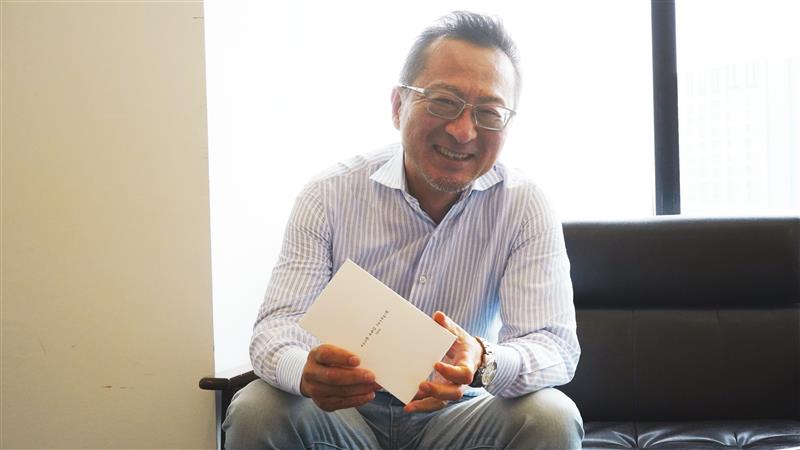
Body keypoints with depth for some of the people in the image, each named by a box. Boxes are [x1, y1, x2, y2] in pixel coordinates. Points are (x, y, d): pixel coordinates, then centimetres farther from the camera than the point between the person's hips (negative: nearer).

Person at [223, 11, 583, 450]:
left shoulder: (525, 207, -10)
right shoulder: (330, 196, -10)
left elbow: (557, 347, -17)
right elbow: (277, 324, -16)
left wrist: (485, 363, -43)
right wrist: (306, 371, -43)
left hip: (455, 412, 1)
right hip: (343, 410, 0)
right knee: (254, 413, -28)